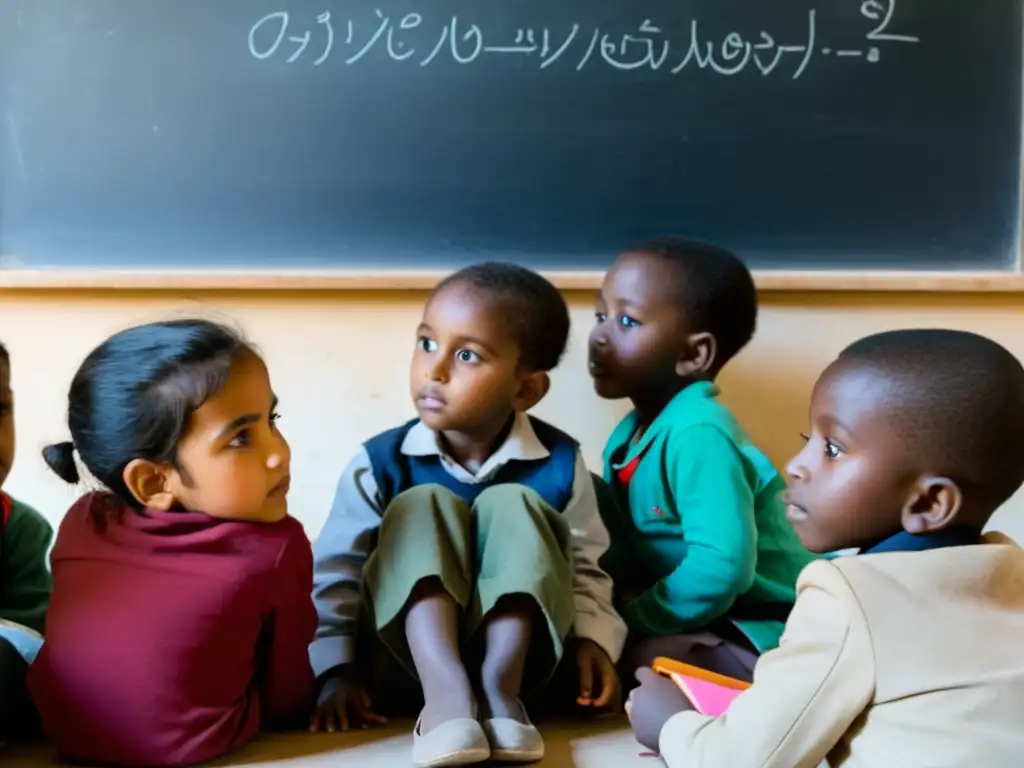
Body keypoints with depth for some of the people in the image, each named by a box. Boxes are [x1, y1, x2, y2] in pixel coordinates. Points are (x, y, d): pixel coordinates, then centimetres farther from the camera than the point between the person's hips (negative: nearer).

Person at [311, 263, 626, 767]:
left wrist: (593, 638, -15)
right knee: (421, 507, -23)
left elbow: (584, 569, 1)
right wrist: (337, 668, -12)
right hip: (413, 646, 1)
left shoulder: (559, 464, -6)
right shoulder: (380, 463, -8)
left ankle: (500, 687, -31)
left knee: (512, 506, -22)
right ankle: (446, 693, -39)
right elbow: (336, 575, -5)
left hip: (517, 647, 0)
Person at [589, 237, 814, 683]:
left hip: (759, 633, -8)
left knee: (645, 658, -26)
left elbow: (722, 568, -32)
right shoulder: (628, 436, 2)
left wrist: (633, 618, -19)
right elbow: (624, 551, 8)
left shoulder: (698, 436, -24)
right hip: (703, 619, 8)